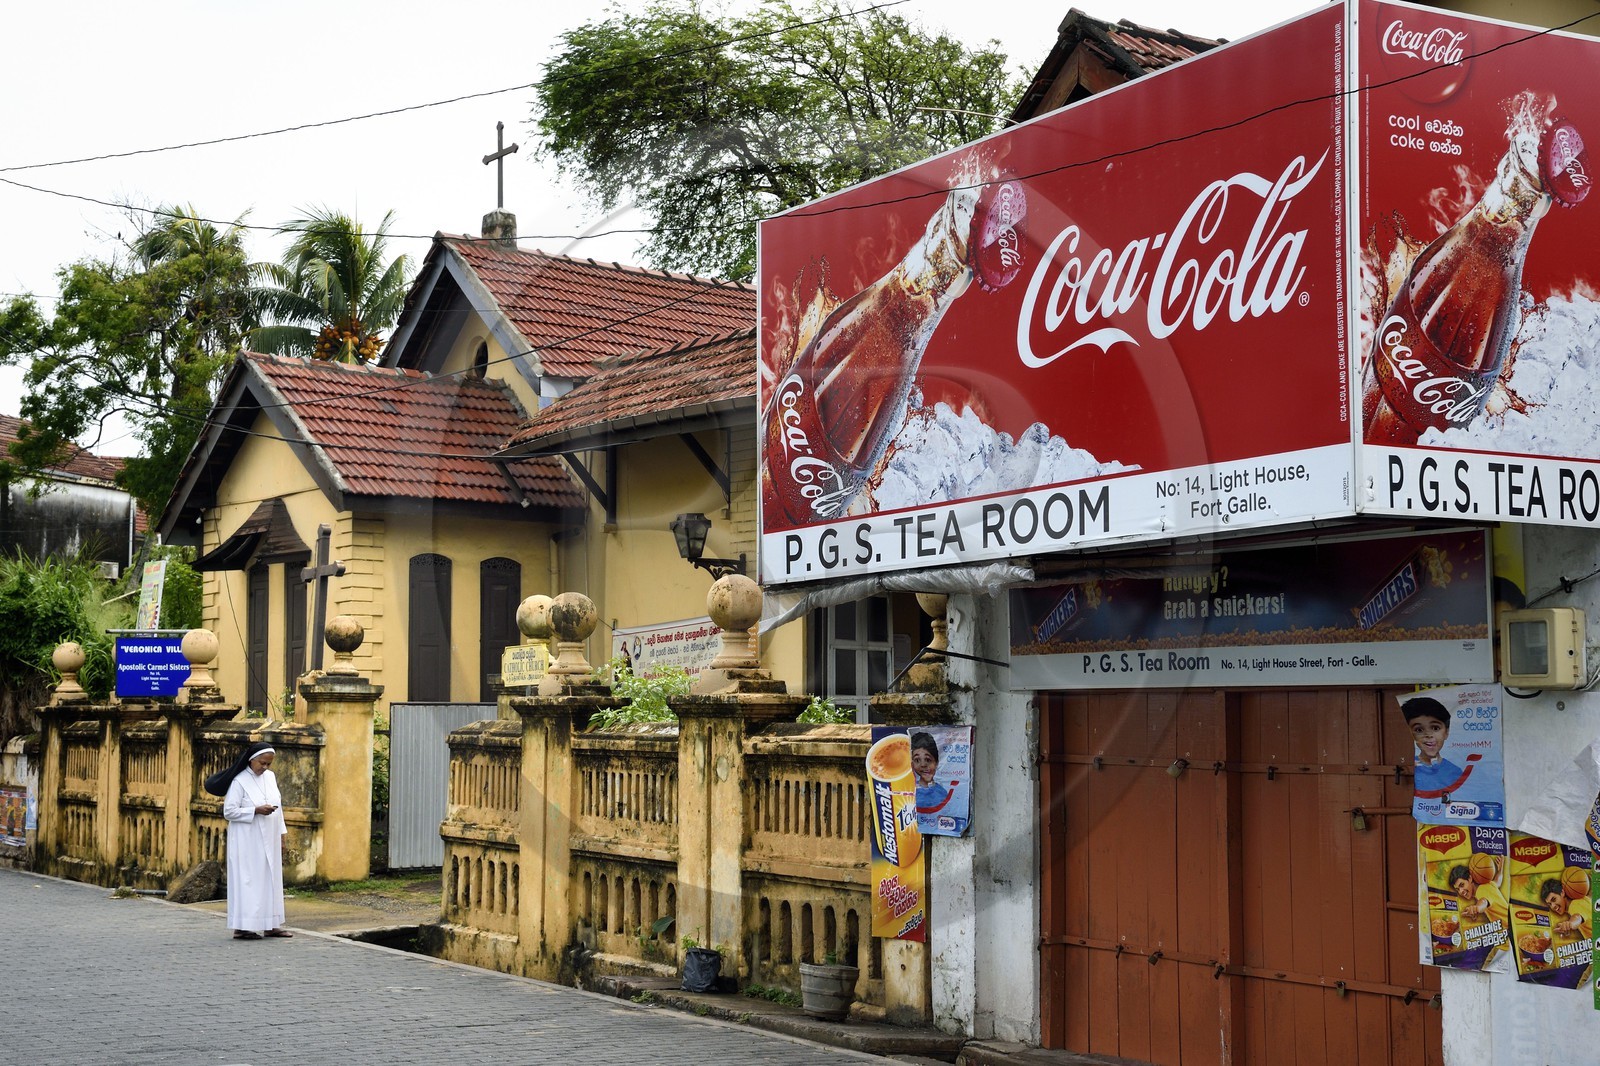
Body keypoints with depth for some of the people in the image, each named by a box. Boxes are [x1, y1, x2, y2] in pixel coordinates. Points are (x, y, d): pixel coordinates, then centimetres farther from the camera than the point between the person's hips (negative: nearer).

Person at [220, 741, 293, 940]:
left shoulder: (270, 777, 8)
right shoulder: (240, 781, -11)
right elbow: (228, 811, -14)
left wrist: (282, 831, 12)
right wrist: (256, 810, -21)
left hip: (269, 841, 7)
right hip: (247, 841, -7)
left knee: (270, 879, 9)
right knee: (247, 880, -6)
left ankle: (270, 924, 15)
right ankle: (242, 927, -3)